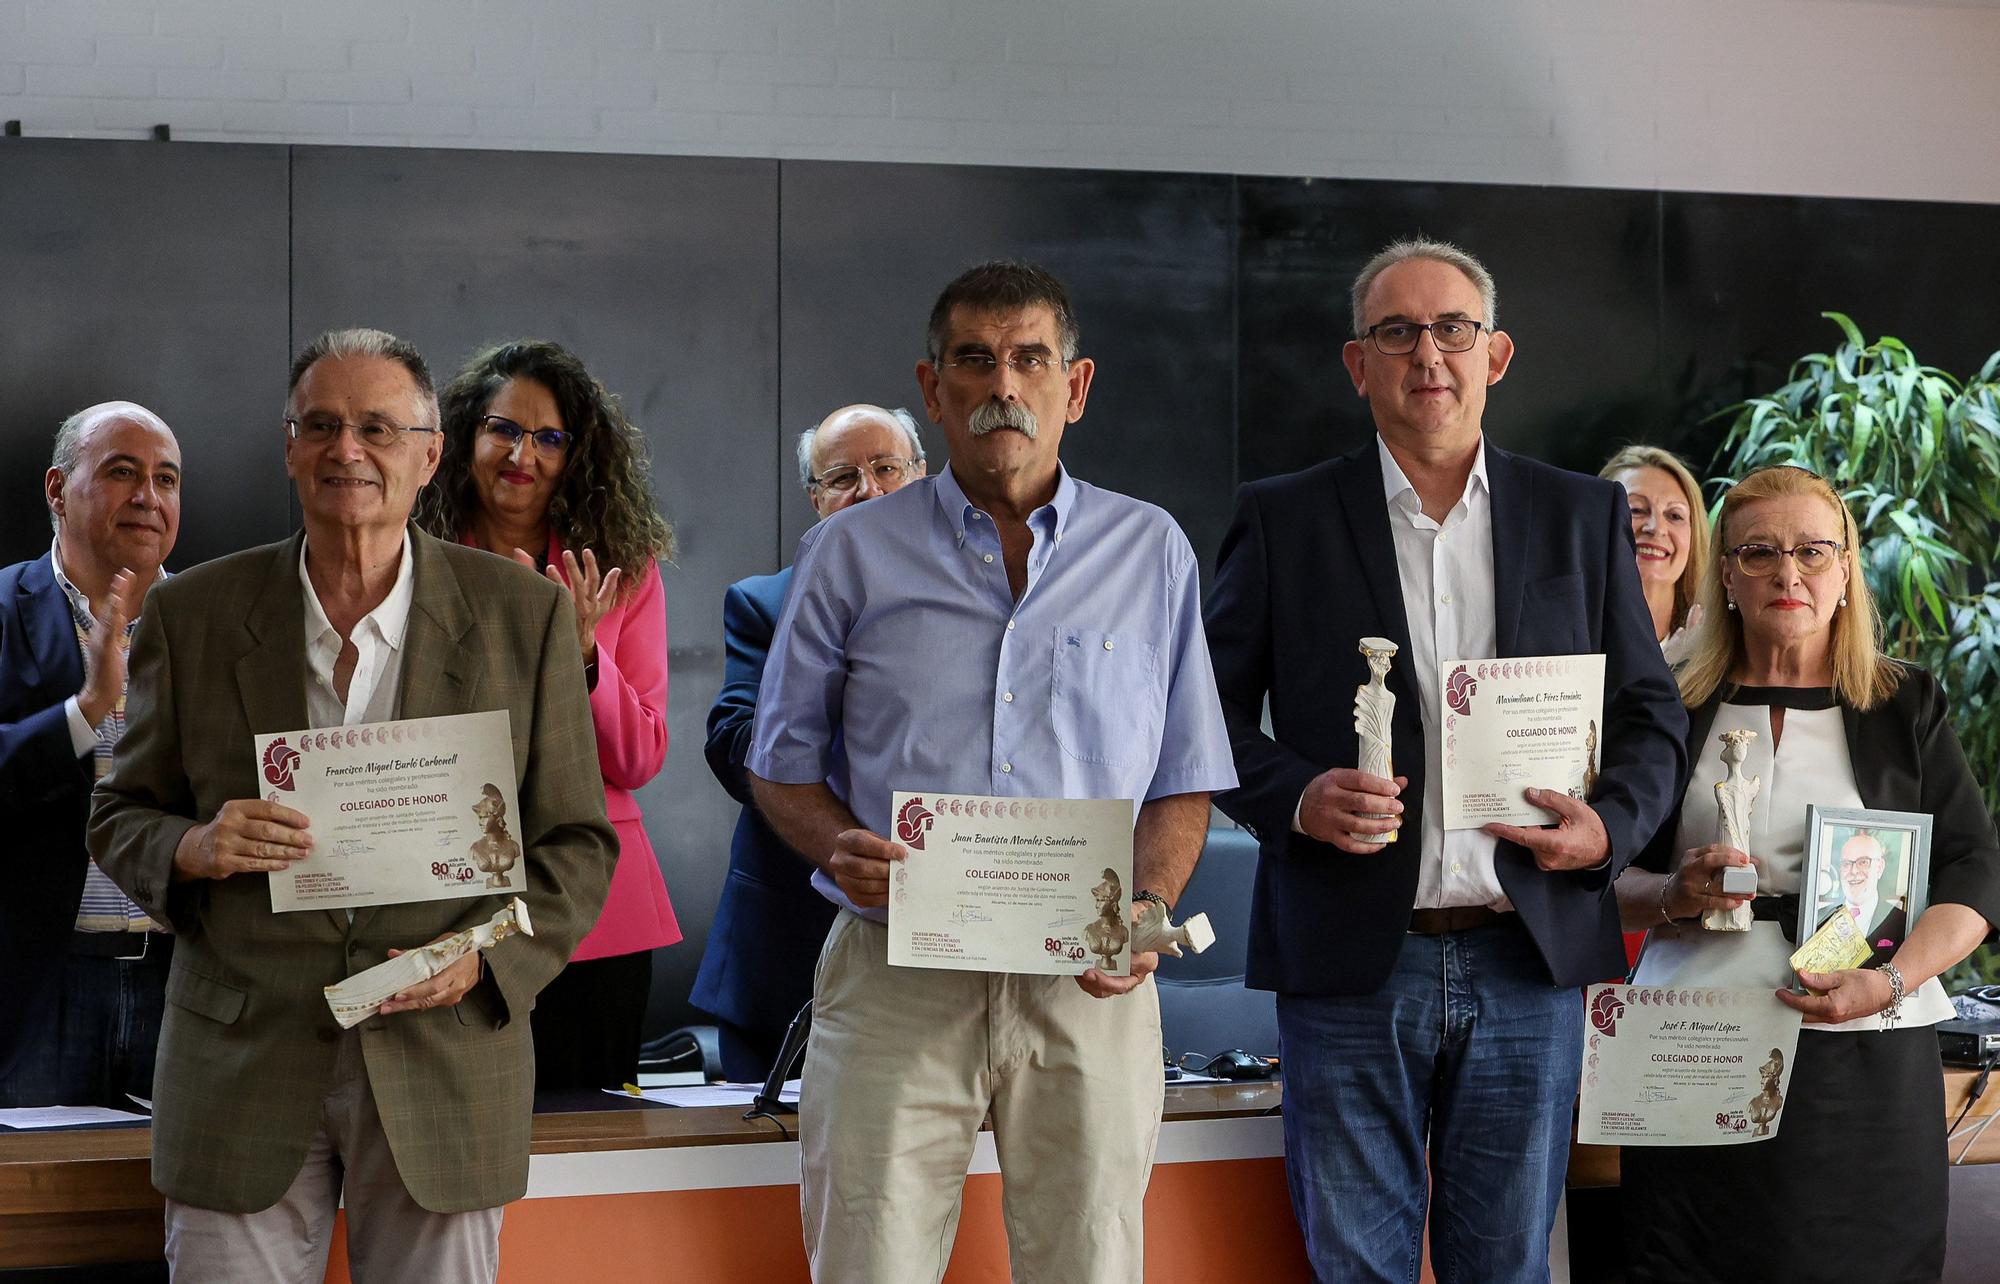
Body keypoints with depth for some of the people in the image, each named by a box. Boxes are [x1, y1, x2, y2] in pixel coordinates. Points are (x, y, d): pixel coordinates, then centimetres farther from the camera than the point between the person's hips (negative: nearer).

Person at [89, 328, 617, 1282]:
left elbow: (577, 843, 5)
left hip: (446, 1054, 0)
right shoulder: (190, 614, 5)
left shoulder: (523, 615, 2)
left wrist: (487, 958, -13)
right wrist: (193, 847, -12)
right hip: (241, 1063, 1)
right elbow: (118, 817, 11)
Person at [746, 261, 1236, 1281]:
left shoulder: (1151, 554, 10)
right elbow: (783, 764, 12)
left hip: (1087, 982, 1)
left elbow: (1184, 779, 11)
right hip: (894, 979, -1)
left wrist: (1145, 910, -7)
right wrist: (841, 849, -9)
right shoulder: (850, 555, 8)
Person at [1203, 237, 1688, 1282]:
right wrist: (1297, 798, -14)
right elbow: (1211, 712, 5)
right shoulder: (1282, 520, 6)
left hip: (1529, 961, 2)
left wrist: (1610, 824, -6)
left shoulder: (1583, 517, 11)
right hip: (1352, 962, -1)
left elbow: (1650, 712, 13)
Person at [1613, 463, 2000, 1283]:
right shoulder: (1673, 713, 10)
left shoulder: (1906, 708, 9)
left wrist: (1893, 981, -15)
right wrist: (1677, 898, -12)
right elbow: (1605, 882, 10)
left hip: (1868, 1060, 0)